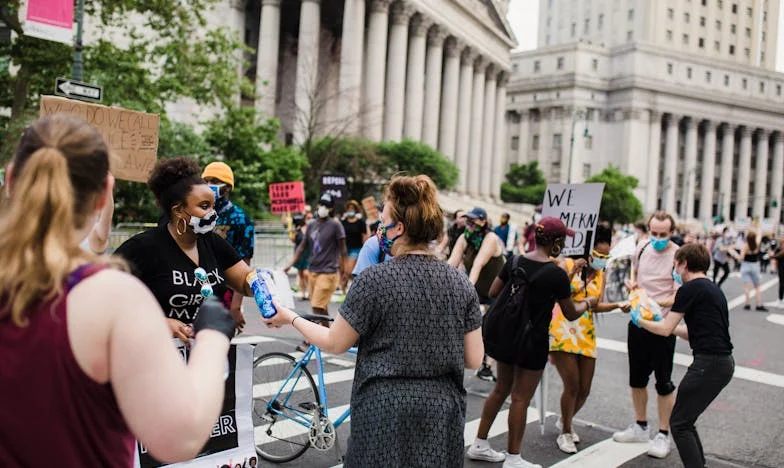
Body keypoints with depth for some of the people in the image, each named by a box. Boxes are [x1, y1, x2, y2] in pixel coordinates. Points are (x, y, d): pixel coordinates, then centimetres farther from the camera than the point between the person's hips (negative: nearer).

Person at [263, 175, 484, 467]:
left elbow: (334, 343, -5)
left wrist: (289, 318, 10)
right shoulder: (460, 284, -4)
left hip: (386, 411, -3)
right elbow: (474, 360, -1)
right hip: (443, 410, 4)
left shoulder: (374, 280, -15)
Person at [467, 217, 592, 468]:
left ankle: (479, 445, 28)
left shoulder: (514, 262, -1)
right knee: (521, 398, 4)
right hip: (533, 341, -6)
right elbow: (571, 314, -5)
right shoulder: (556, 274, -16)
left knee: (501, 389, 19)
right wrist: (588, 303, 14)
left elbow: (493, 292, 7)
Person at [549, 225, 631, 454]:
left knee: (584, 390, 8)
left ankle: (565, 420, 36)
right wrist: (572, 273, -25)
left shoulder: (601, 275, 9)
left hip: (587, 335, 6)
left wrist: (617, 305, -17)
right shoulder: (568, 265, -5)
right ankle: (565, 433, 9)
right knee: (572, 385, -12)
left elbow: (597, 306, 0)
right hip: (563, 331, -5)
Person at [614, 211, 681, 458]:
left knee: (663, 382, 3)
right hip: (638, 321, 6)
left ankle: (663, 435, 16)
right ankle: (641, 427, 33)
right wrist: (631, 283, 2)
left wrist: (656, 302, -37)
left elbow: (679, 298, -21)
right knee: (637, 378, 16)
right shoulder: (642, 247, 3)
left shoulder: (678, 257, -17)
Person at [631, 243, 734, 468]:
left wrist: (639, 320, 8)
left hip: (708, 363, -9)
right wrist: (667, 323, 29)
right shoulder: (713, 289, 19)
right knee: (686, 421, 18)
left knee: (680, 423, -1)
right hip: (724, 363, 9)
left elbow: (665, 329, -8)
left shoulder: (690, 289, -9)